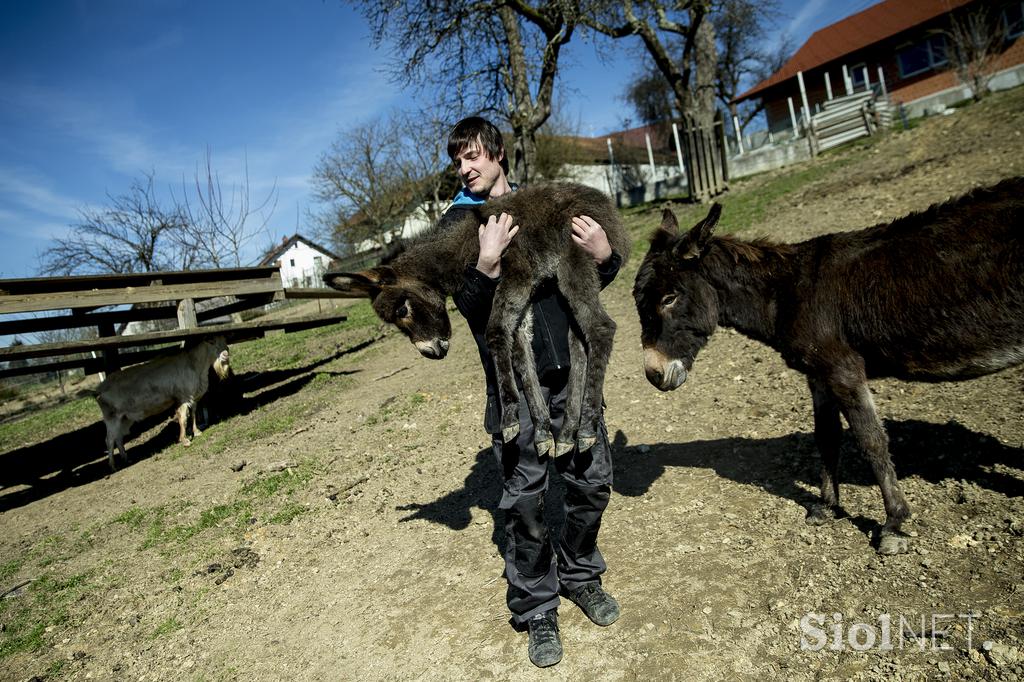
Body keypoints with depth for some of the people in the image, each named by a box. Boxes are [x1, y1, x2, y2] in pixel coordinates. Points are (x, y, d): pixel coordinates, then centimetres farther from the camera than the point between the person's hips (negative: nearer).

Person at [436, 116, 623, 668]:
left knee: (592, 481, 12)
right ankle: (536, 608, 26)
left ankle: (579, 574, 38)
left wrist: (603, 256, -6)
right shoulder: (455, 224, 3)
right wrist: (487, 264, -26)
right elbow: (469, 307, -9)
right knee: (525, 501, 5)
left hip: (570, 369, 4)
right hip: (515, 382, -3)